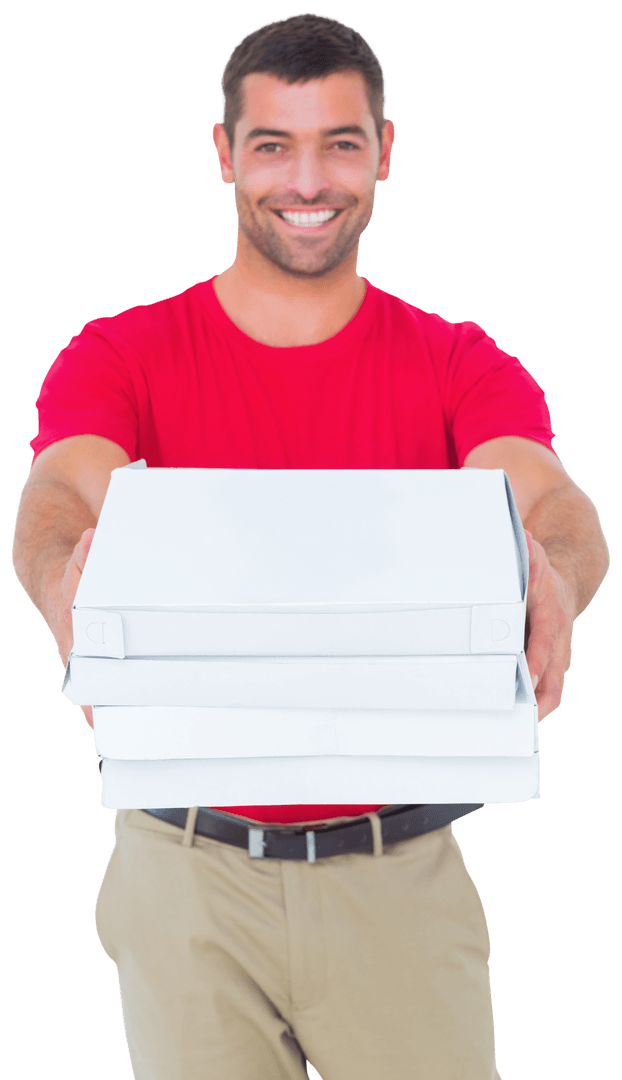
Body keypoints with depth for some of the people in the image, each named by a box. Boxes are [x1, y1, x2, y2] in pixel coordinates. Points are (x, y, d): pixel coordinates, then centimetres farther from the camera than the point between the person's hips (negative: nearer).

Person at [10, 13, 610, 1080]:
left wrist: (553, 576, -41)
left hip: (397, 868, 1)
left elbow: (547, 497, -16)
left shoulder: (458, 365, 2)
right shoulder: (121, 355, 1)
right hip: (189, 867, 0)